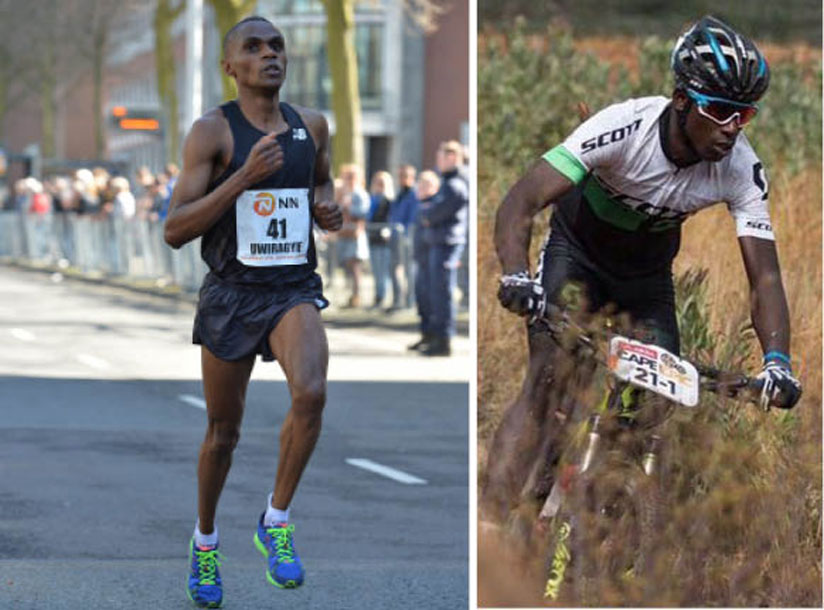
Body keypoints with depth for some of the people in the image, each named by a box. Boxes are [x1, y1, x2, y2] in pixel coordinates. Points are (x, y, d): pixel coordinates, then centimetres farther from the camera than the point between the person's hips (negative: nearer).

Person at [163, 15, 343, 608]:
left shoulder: (312, 125, 4)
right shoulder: (213, 131, -9)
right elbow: (175, 231, -14)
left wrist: (326, 207, 1)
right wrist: (244, 177, -24)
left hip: (294, 289, 2)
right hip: (231, 293, -2)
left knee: (311, 394, -27)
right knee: (223, 432, 11)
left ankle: (276, 524, -8)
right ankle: (205, 540, 37)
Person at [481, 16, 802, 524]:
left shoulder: (742, 170, -26)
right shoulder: (623, 127, -36)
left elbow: (764, 276, -24)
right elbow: (521, 202, -40)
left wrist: (777, 361, -41)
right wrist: (516, 275, -59)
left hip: (648, 270, 4)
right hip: (578, 251, -3)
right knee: (547, 379, -23)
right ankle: (488, 522, -26)